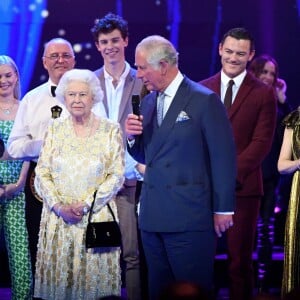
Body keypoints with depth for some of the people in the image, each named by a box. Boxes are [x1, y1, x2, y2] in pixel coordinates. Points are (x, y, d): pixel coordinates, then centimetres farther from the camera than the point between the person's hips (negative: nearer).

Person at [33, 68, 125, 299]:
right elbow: (42, 173, 4)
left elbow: (116, 175, -4)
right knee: (58, 278, 1)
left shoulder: (110, 130, 0)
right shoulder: (55, 129, 7)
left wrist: (86, 205, -12)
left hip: (96, 217, -2)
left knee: (95, 276, -2)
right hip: (58, 217, 2)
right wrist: (59, 206, -9)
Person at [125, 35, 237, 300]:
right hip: (153, 216, 7)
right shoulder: (147, 102, 14)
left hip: (189, 217, -6)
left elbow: (223, 157, -7)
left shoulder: (205, 101, -7)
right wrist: (132, 137, -2)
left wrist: (223, 209, -8)